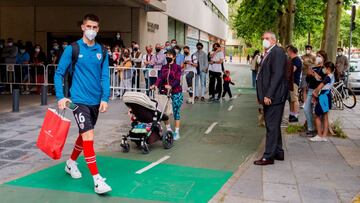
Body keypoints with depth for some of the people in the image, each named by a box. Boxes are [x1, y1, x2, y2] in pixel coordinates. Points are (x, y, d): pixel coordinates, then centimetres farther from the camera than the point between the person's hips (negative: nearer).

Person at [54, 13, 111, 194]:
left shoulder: (102, 51, 4)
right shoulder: (72, 49, -6)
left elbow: (105, 76, 4)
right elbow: (59, 73, -3)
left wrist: (105, 98, -6)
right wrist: (60, 97, -12)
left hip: (96, 101, 5)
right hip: (79, 100, -5)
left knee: (84, 135, 19)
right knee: (88, 137, -13)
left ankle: (71, 163, 43)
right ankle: (97, 180, -7)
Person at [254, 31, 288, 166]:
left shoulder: (277, 52, -12)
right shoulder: (268, 54, 16)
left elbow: (277, 75, -20)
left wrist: (269, 95, -22)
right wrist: (261, 95, 13)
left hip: (274, 96, -10)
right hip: (268, 96, 10)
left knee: (272, 126, -5)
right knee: (273, 125, 15)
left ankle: (268, 156, 0)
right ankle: (278, 152, 26)